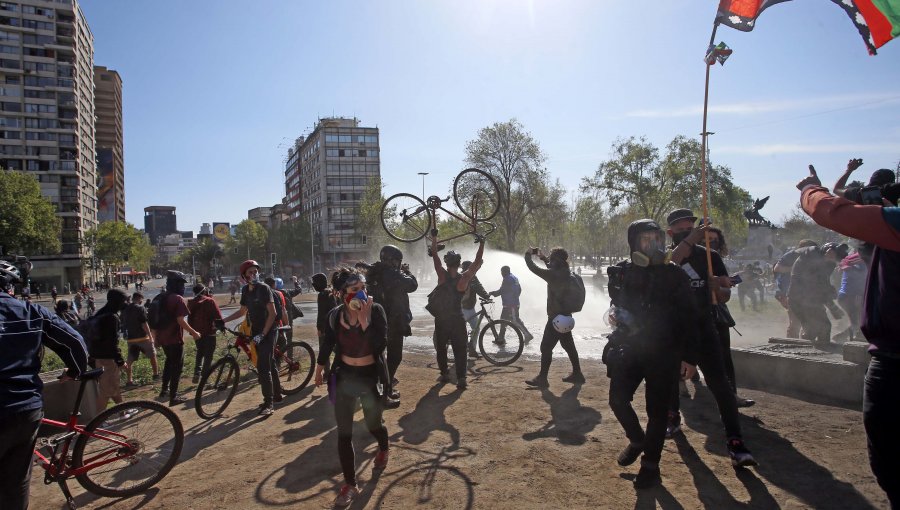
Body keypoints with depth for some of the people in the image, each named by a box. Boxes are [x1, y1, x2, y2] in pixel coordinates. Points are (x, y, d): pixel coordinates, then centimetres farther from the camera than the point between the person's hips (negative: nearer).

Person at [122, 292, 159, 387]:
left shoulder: (124, 310, 9)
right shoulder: (140, 308, -12)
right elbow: (144, 324, -16)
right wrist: (150, 336, -13)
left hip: (130, 338, 5)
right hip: (142, 337, -5)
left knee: (130, 360, 7)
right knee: (153, 355, 12)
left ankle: (129, 381, 3)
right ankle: (156, 375, 18)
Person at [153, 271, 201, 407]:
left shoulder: (161, 298, 8)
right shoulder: (178, 299, -17)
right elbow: (180, 320, -23)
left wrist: (155, 335, 25)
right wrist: (193, 332, -13)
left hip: (162, 337, 8)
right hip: (174, 338, -8)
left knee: (169, 362, 26)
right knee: (177, 366, 2)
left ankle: (164, 390, 31)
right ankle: (173, 397, 5)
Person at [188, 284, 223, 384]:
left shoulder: (191, 302, 5)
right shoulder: (210, 301, -12)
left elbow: (190, 317, 10)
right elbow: (218, 316, -14)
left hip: (197, 332, 6)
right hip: (208, 332, -6)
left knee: (200, 352, 23)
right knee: (208, 355, 2)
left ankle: (197, 374, 12)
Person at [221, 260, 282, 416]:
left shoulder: (263, 288, -14)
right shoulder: (245, 290, 8)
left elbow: (272, 313, -18)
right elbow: (242, 311, 20)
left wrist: (262, 334, -21)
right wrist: (223, 320, 13)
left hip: (267, 332, -7)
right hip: (256, 332, 7)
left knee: (263, 367, -13)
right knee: (269, 364, 16)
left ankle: (269, 403, -8)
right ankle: (277, 394, 29)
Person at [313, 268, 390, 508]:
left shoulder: (376, 310, -17)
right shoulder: (335, 315, -8)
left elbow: (380, 345, -27)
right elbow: (327, 344, 8)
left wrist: (364, 319, -31)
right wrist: (319, 369, 19)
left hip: (371, 377, -2)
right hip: (344, 377, 2)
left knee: (373, 424, 19)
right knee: (343, 433, 3)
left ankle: (384, 450, 54)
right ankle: (350, 485, 18)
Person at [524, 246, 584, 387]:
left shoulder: (554, 274, -21)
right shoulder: (565, 272, 6)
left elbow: (533, 268, -17)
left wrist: (528, 254, 0)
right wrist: (543, 257, 20)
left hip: (556, 318, -9)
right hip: (565, 317, 9)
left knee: (546, 347, -3)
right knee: (569, 345, 17)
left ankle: (542, 379, 2)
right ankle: (577, 374, 26)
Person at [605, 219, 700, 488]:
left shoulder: (674, 275, -5)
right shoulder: (622, 273, 2)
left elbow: (689, 318, -4)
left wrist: (690, 357, -6)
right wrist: (615, 314, -5)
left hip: (663, 353, -3)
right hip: (629, 349, 3)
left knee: (657, 410, 3)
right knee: (618, 400, 2)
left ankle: (650, 464, 19)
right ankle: (637, 440, 31)